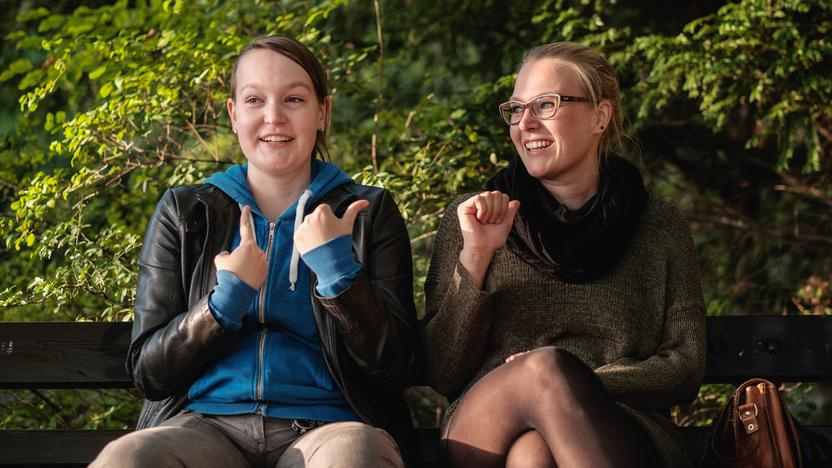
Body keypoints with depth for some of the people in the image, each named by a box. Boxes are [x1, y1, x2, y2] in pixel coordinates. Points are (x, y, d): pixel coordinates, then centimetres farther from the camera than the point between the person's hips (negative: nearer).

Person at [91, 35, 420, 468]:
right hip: (205, 424, 1)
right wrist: (227, 299, -8)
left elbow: (396, 367, 3)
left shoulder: (368, 214, 12)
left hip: (323, 427, 0)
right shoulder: (185, 213, 13)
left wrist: (336, 268, -10)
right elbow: (147, 370, 7)